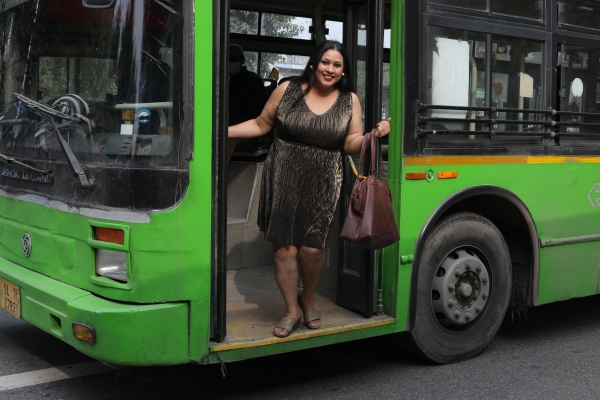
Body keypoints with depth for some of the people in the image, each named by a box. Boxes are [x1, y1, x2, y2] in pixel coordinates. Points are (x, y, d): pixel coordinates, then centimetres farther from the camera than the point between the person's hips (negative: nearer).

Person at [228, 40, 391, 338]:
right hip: (283, 181, 0)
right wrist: (223, 131, 3)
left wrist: (375, 134, -12)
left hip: (321, 185, 0)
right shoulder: (287, 91, 2)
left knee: (312, 247, -6)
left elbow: (351, 144, 6)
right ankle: (291, 311, 18)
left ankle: (308, 299, 25)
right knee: (284, 247, -1)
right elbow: (261, 125, 10)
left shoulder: (349, 101, 6)